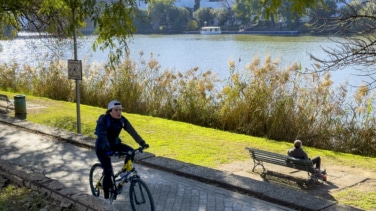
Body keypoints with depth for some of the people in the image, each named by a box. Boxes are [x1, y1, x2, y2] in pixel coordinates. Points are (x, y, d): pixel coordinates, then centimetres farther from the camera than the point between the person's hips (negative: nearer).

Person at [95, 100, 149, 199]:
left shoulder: (122, 120, -10)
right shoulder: (103, 120, -25)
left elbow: (132, 132, -15)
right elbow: (102, 135, -37)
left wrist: (142, 143, -26)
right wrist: (108, 149, -51)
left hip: (114, 144, 5)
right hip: (103, 148, -5)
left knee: (131, 151, -22)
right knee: (108, 172, -13)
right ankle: (106, 197, 3)